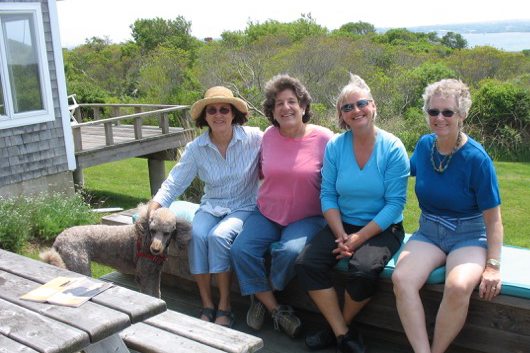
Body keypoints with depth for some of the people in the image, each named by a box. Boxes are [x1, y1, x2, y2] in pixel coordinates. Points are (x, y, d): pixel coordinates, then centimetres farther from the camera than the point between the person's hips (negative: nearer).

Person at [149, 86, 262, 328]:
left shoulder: (254, 138, -10)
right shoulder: (196, 148, -2)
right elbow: (173, 184, -1)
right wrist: (150, 213, -11)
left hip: (245, 207, -3)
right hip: (211, 206, 3)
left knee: (219, 236, -30)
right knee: (197, 235, -28)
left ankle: (224, 307, -15)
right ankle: (207, 305, -14)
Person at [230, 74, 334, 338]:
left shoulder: (323, 138, -10)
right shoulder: (269, 136, 2)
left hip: (307, 217, -4)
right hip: (267, 212, 4)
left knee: (291, 251, -31)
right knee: (241, 249, -18)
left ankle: (263, 297, 1)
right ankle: (277, 310, -2)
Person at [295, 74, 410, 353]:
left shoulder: (392, 148, -10)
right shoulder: (335, 147, 0)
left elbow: (395, 203, -13)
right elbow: (328, 195, 0)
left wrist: (359, 238, -19)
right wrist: (341, 235, -14)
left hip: (382, 228, -3)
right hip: (342, 224, 4)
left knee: (363, 270, -31)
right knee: (306, 264, -20)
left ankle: (338, 327, 1)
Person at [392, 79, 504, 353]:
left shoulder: (477, 158, -11)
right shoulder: (424, 144, 3)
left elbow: (493, 219, -7)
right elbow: (409, 169, 29)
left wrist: (493, 265, -14)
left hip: (469, 236, -4)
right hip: (428, 234, 4)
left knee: (458, 287, -35)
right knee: (401, 279, -28)